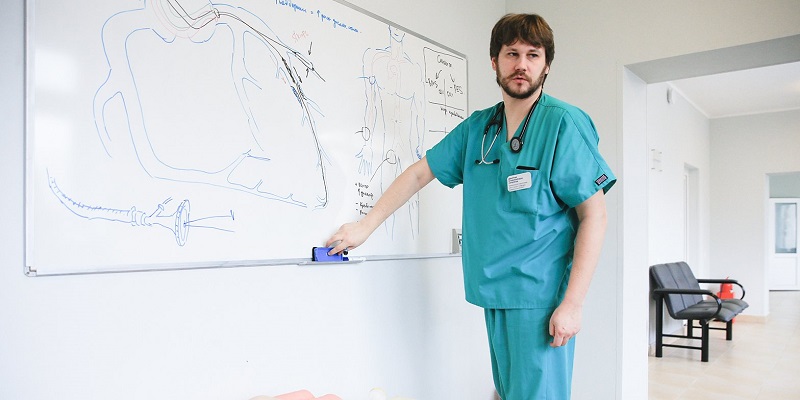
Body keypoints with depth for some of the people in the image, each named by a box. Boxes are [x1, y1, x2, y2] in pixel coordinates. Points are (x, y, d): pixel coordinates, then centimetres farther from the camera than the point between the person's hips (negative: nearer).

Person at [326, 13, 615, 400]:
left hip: (541, 297, -5)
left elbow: (594, 214, -11)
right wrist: (365, 226, 11)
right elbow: (420, 172, 13)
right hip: (494, 294, 6)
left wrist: (572, 304, -16)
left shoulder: (564, 124, -9)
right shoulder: (477, 127, 7)